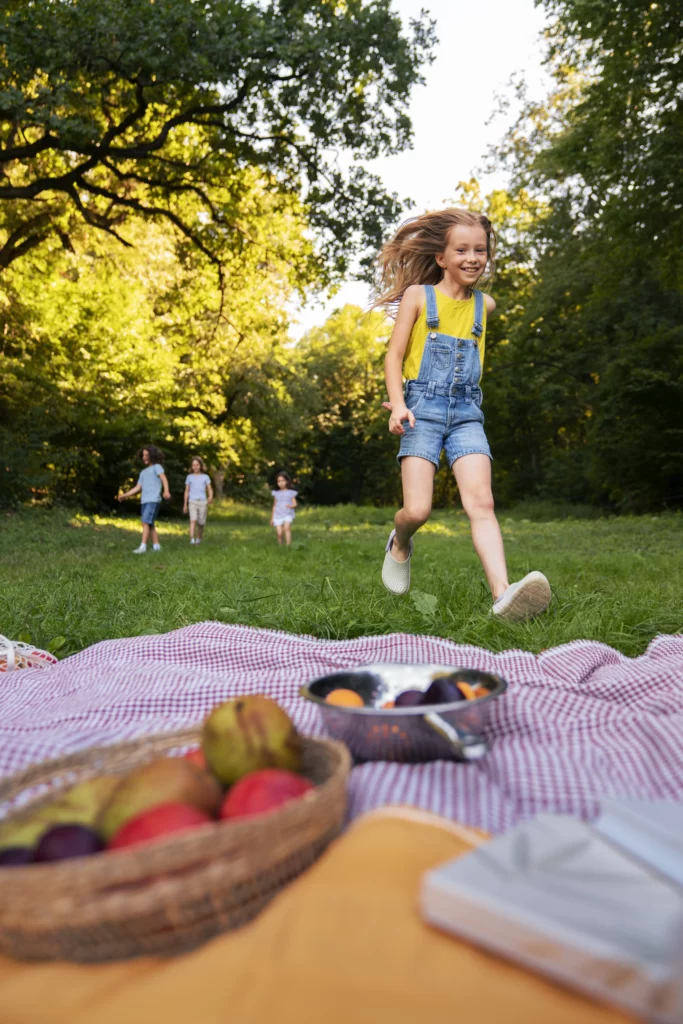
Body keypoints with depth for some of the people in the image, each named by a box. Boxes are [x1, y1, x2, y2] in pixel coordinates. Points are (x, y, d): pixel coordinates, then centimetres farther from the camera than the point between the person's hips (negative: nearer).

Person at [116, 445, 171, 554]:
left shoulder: (157, 467, 3)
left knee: (146, 523, -16)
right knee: (150, 525, 6)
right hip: (144, 501, 8)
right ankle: (156, 546, 10)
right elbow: (137, 488, 24)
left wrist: (166, 491, -35)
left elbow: (164, 479, -16)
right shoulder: (143, 472, 25)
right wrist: (124, 495, 16)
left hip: (153, 501, -8)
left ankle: (143, 547, -20)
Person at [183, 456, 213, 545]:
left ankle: (198, 538, 26)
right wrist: (185, 504, 14)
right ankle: (192, 539, -29)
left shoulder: (205, 477, 9)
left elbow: (210, 489, 5)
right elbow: (186, 491, 15)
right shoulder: (189, 477, 11)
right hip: (192, 502, -1)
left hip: (203, 502, 1)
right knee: (193, 520, -20)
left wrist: (210, 497, -17)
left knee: (201, 523, 5)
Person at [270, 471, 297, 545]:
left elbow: (294, 504, 0)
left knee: (286, 527, -28)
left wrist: (291, 506, -25)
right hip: (278, 515, 2)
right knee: (279, 533, -9)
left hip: (288, 514, -2)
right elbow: (274, 506, 17)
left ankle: (288, 545, -29)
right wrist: (272, 518, 18)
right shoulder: (276, 494, 12)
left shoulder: (291, 493, 5)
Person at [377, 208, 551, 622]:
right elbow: (394, 355, 2)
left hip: (466, 411, 3)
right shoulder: (418, 295, 4)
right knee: (417, 511, -12)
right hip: (422, 409, -2)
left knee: (482, 502, -16)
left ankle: (503, 595, -29)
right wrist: (398, 403, -12)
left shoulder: (485, 305, 14)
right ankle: (400, 545, 23)